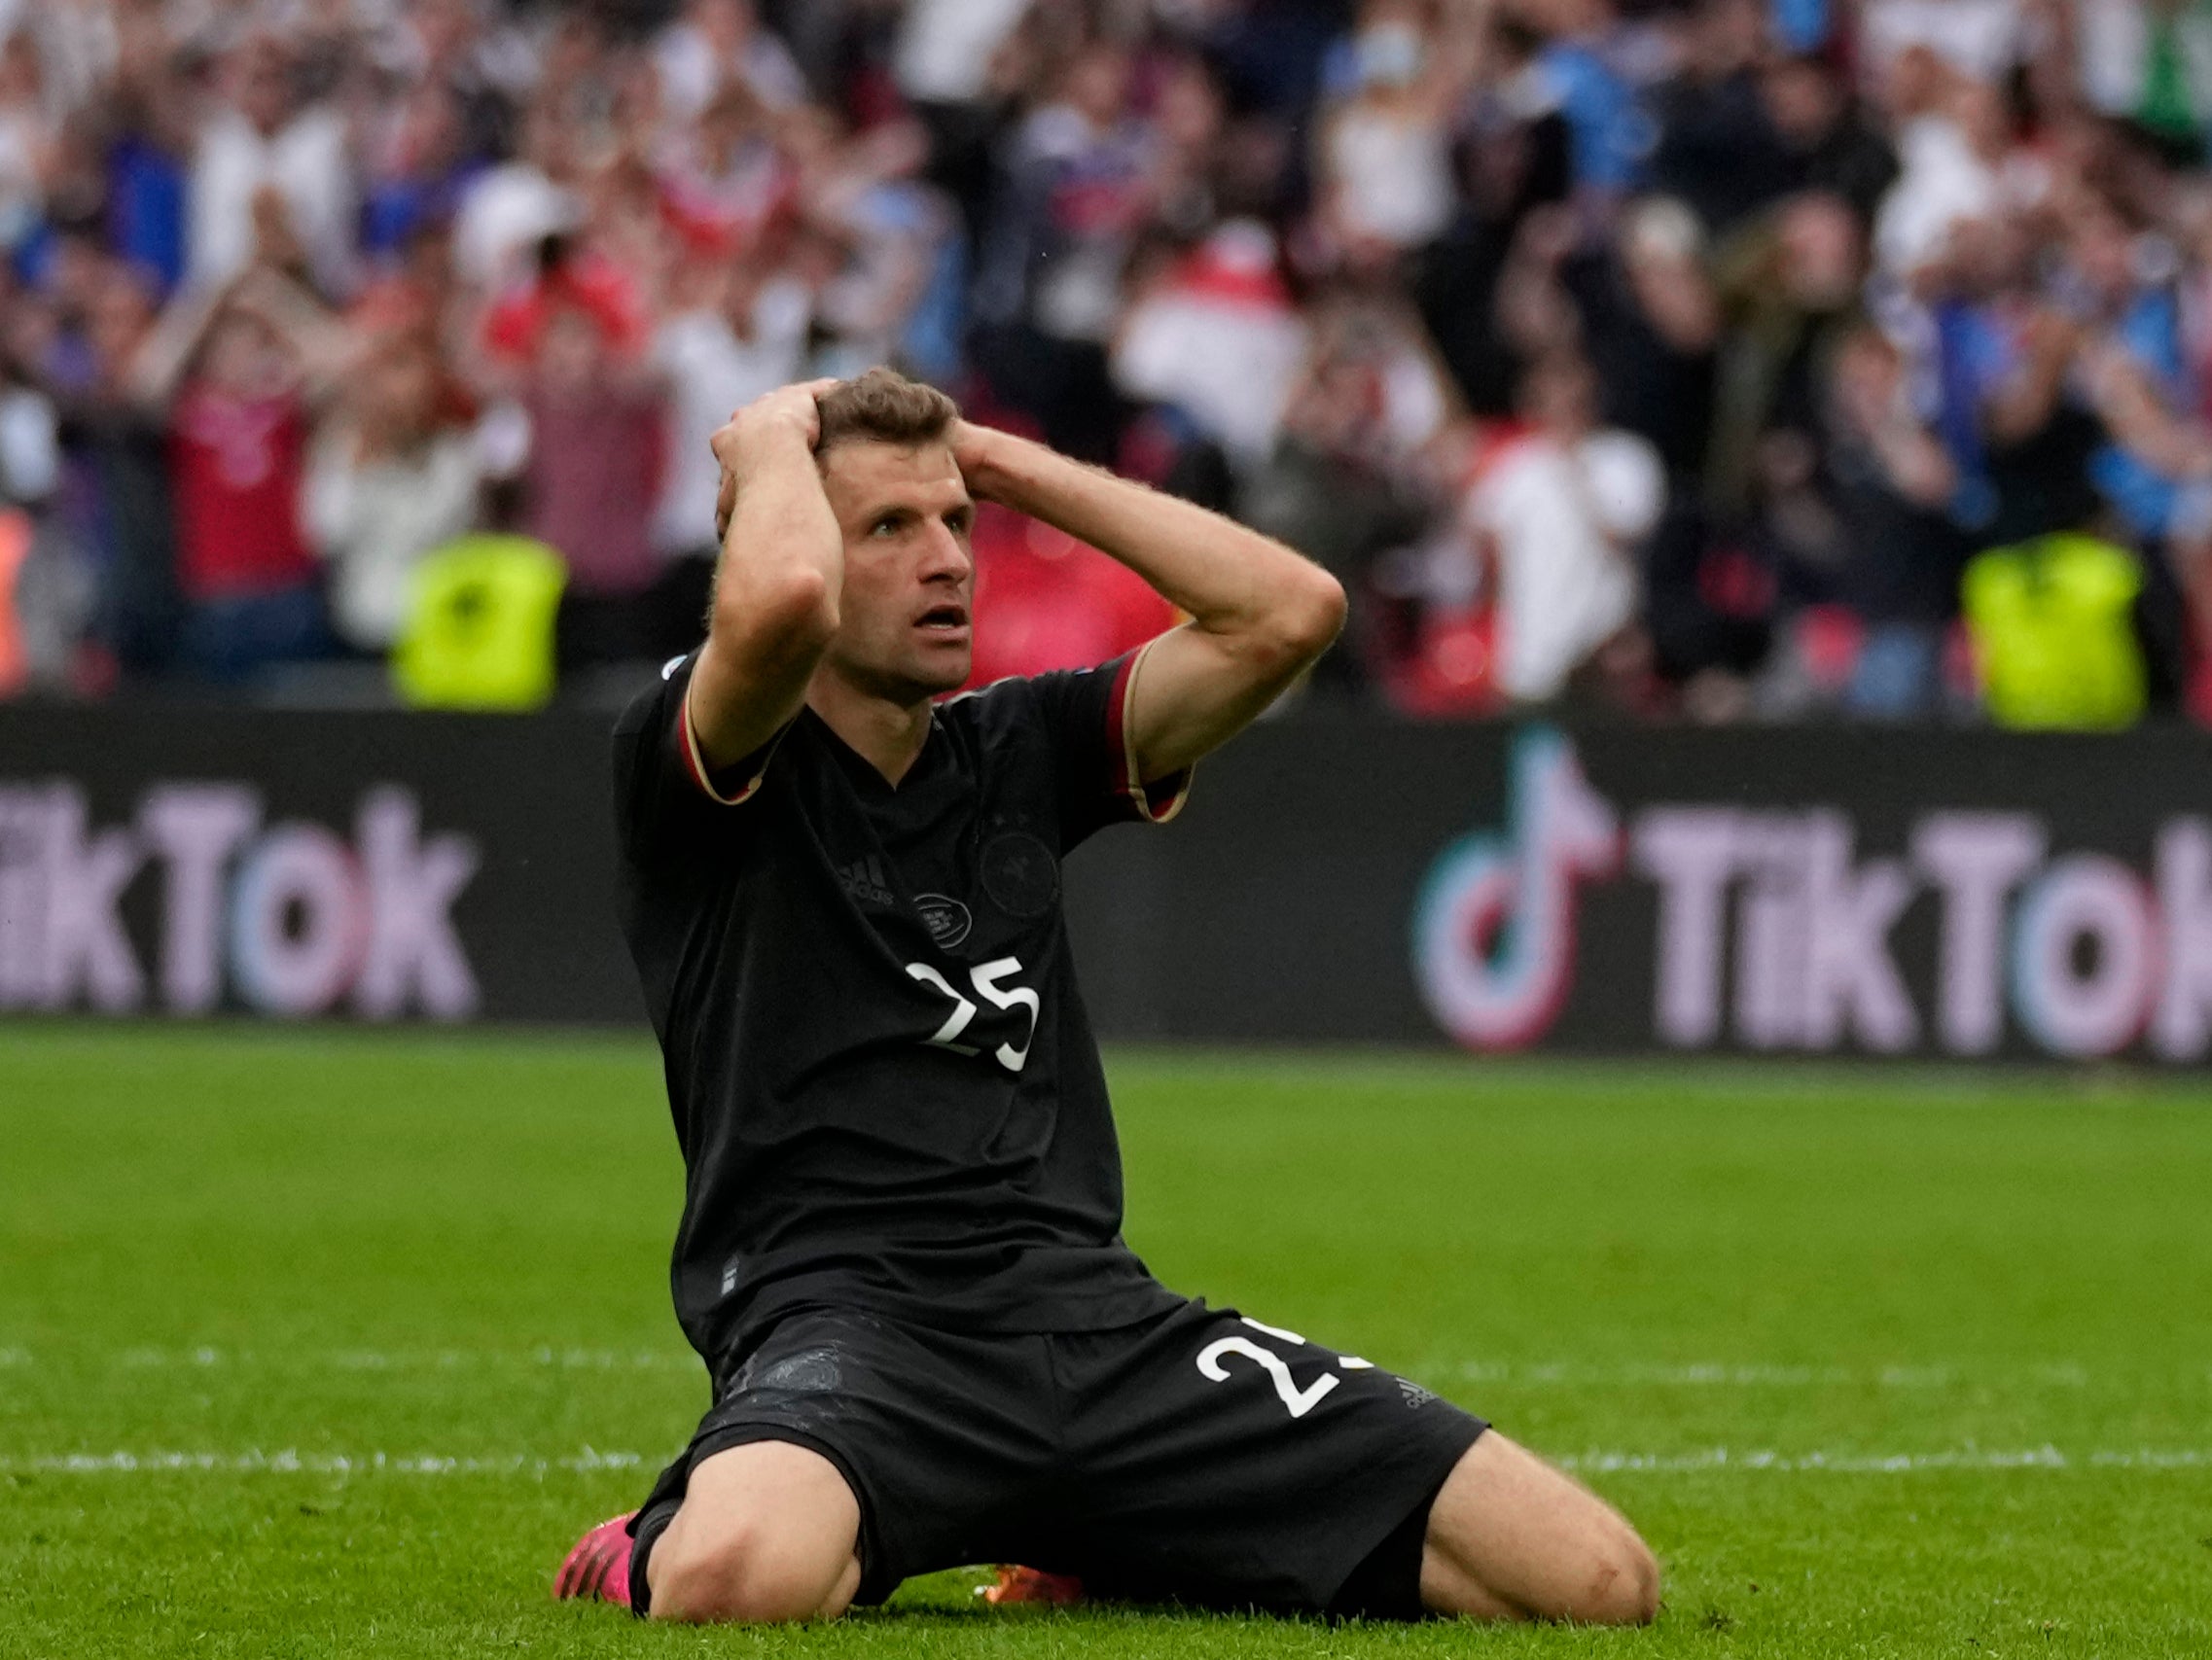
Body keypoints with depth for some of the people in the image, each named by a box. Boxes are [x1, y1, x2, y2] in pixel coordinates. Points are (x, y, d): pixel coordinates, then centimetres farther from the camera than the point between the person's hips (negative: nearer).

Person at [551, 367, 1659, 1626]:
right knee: (737, 1580, -44)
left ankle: (1121, 1551, 12)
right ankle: (659, 1553, -2)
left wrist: (1014, 467, 14)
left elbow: (1289, 610, 10)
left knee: (1598, 1579, -10)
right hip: (841, 1321, -5)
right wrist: (770, 441, 2)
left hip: (1098, 1320, 5)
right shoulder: (700, 771, 3)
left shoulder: (1017, 751, 20)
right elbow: (782, 599, -20)